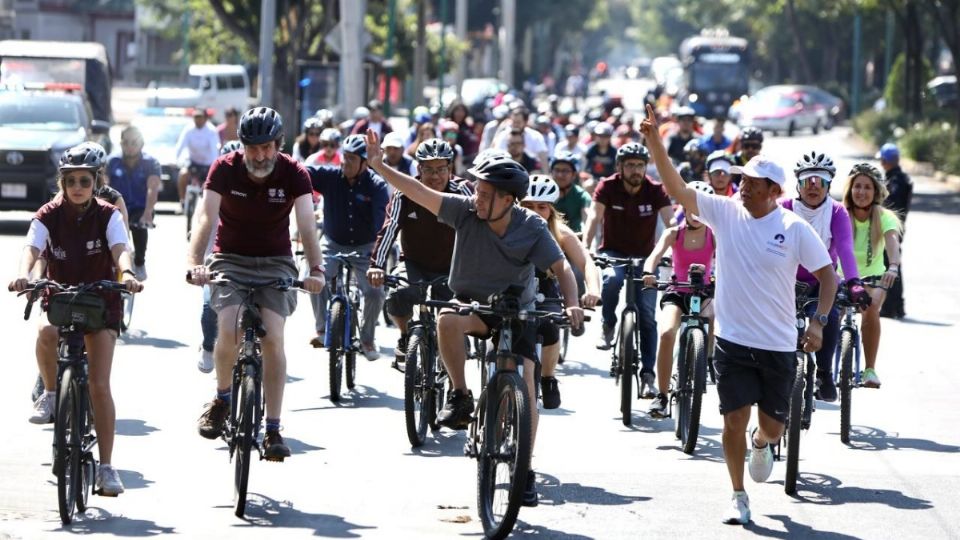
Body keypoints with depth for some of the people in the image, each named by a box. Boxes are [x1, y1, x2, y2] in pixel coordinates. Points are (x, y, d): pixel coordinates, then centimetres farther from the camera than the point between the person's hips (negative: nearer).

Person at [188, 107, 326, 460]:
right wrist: (194, 263, -39)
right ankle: (222, 399, 5)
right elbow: (206, 218, -23)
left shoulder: (294, 175, -11)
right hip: (230, 259, 0)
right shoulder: (225, 169, -12)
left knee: (273, 337, -17)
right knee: (228, 330, -23)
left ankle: (273, 430, -11)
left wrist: (315, 269, -39)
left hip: (275, 262, 0)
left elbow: (306, 225, -22)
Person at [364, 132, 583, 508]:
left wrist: (571, 304, -34)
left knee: (524, 385, -14)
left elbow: (561, 267, -16)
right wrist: (379, 167, -29)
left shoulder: (531, 229, -17)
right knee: (447, 321, -36)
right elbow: (420, 193, -20)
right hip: (472, 304, 1)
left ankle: (525, 471, -3)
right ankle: (460, 397, -16)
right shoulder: (466, 211, -16)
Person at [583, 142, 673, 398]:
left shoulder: (655, 190, -11)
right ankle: (608, 328, -11)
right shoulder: (608, 187, -11)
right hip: (613, 253, -1)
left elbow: (671, 223, -18)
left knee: (647, 317, -8)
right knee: (611, 279, -36)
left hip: (644, 257, 1)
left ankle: (647, 375, -4)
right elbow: (595, 217, -20)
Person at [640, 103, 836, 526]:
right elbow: (676, 189, -10)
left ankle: (761, 444, 46)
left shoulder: (795, 229, -7)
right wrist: (654, 142, -21)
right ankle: (739, 498, 13)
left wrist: (818, 323, -13)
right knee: (734, 421, -3)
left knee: (772, 425, 8)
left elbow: (827, 274, -1)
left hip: (778, 346, -1)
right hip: (732, 340, 1)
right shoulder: (726, 213, -3)